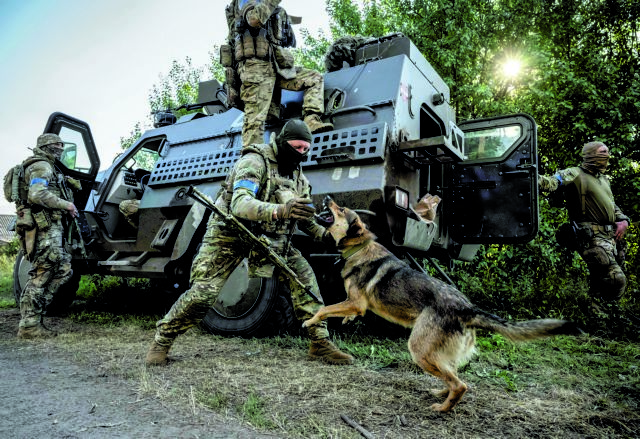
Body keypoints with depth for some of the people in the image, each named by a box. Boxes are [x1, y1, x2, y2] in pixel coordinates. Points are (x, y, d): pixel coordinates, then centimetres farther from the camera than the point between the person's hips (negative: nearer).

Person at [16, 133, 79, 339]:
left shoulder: (46, 167, 26)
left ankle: (35, 311, 11)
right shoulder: (42, 166, -6)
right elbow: (37, 195, -21)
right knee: (41, 275, -6)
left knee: (64, 269, 9)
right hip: (45, 229, -10)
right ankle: (28, 325, -1)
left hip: (50, 228, 10)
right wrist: (66, 204, -15)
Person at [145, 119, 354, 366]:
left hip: (268, 238, 6)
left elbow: (304, 218, 9)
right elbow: (240, 204, -37)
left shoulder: (297, 174, 3)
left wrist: (325, 235, -11)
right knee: (202, 293, -11)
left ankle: (320, 343, -2)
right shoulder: (255, 161, -20)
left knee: (303, 275, -11)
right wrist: (280, 210, -54)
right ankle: (161, 341, 15)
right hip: (229, 234, -5)